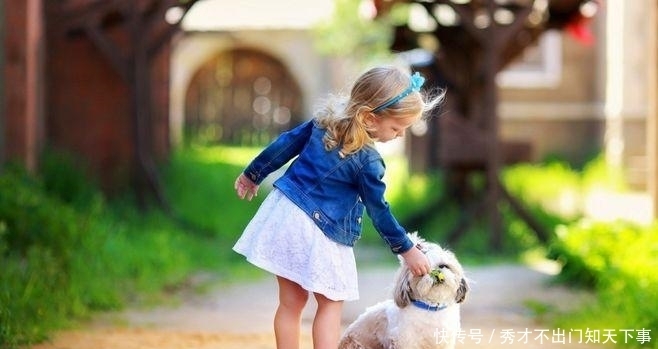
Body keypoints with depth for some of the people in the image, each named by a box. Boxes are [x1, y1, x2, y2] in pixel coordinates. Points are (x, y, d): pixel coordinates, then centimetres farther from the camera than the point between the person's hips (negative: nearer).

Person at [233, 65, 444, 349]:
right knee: (331, 304, 8)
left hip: (283, 211, 7)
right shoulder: (368, 161, -16)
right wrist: (407, 250, 3)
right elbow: (379, 212, -9)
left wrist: (252, 175, 25)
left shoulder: (325, 120, 2)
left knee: (291, 302, 13)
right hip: (316, 232, -7)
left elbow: (284, 145, 11)